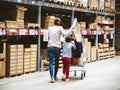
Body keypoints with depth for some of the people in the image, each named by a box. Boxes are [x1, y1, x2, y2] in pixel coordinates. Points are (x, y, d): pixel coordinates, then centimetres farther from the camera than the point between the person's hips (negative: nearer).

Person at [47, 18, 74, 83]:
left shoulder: (49, 28, 9)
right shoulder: (60, 28, -1)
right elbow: (65, 34, -14)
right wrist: (71, 29, -3)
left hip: (50, 47, 1)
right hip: (57, 47, -1)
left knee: (51, 63, -3)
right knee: (56, 62, 14)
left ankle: (52, 77, -17)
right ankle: (55, 76, 27)